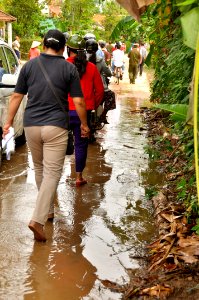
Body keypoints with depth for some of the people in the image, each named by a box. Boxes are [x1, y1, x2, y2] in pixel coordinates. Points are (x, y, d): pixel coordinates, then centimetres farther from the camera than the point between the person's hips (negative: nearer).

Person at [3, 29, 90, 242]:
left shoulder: (29, 65, 5)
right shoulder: (69, 68, -1)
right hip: (56, 126, -3)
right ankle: (38, 219, -13)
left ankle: (47, 209, 34)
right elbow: (78, 101, -2)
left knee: (39, 168, 21)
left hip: (31, 125, 3)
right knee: (52, 172, -2)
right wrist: (84, 124, 12)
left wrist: (9, 122, 14)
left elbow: (16, 97, 6)